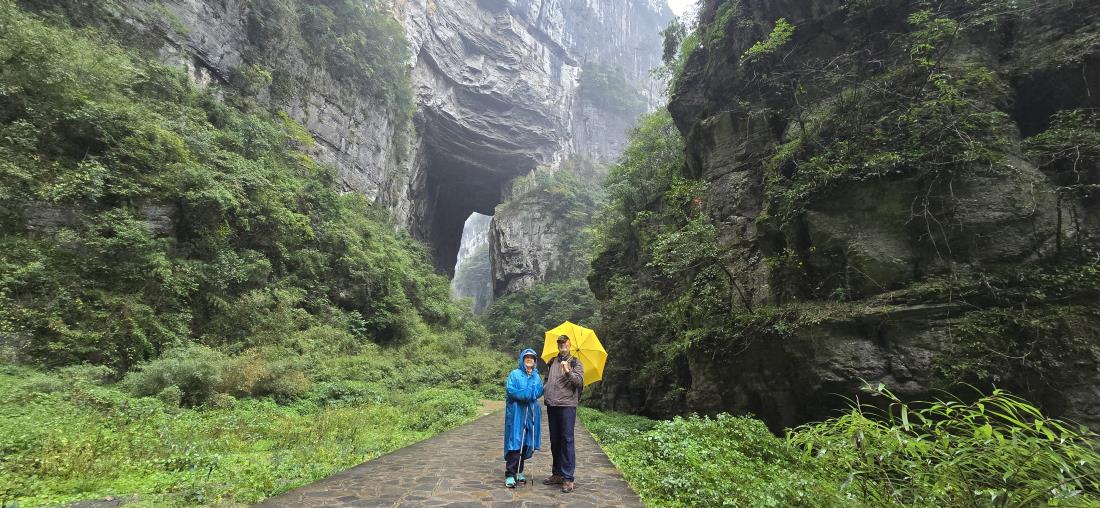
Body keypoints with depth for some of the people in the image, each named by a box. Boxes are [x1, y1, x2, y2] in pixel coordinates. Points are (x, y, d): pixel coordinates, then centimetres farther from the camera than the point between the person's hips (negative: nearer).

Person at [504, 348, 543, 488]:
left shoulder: (537, 376, 15)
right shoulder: (515, 374, 2)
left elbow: (539, 392, 4)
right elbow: (510, 389, -10)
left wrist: (523, 393, -11)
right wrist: (529, 393, -14)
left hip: (531, 413, 4)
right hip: (516, 412, -4)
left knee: (526, 443, 6)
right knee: (515, 442, -8)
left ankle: (519, 471, 18)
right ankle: (510, 475, -7)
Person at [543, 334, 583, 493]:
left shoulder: (575, 363, 2)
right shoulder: (552, 362, 16)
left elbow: (580, 381, -11)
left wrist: (568, 372, -24)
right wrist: (546, 393, 13)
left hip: (567, 405, -5)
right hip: (552, 405, 5)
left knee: (567, 440, -6)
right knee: (554, 441, 11)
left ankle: (568, 478, -3)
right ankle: (557, 474, 22)